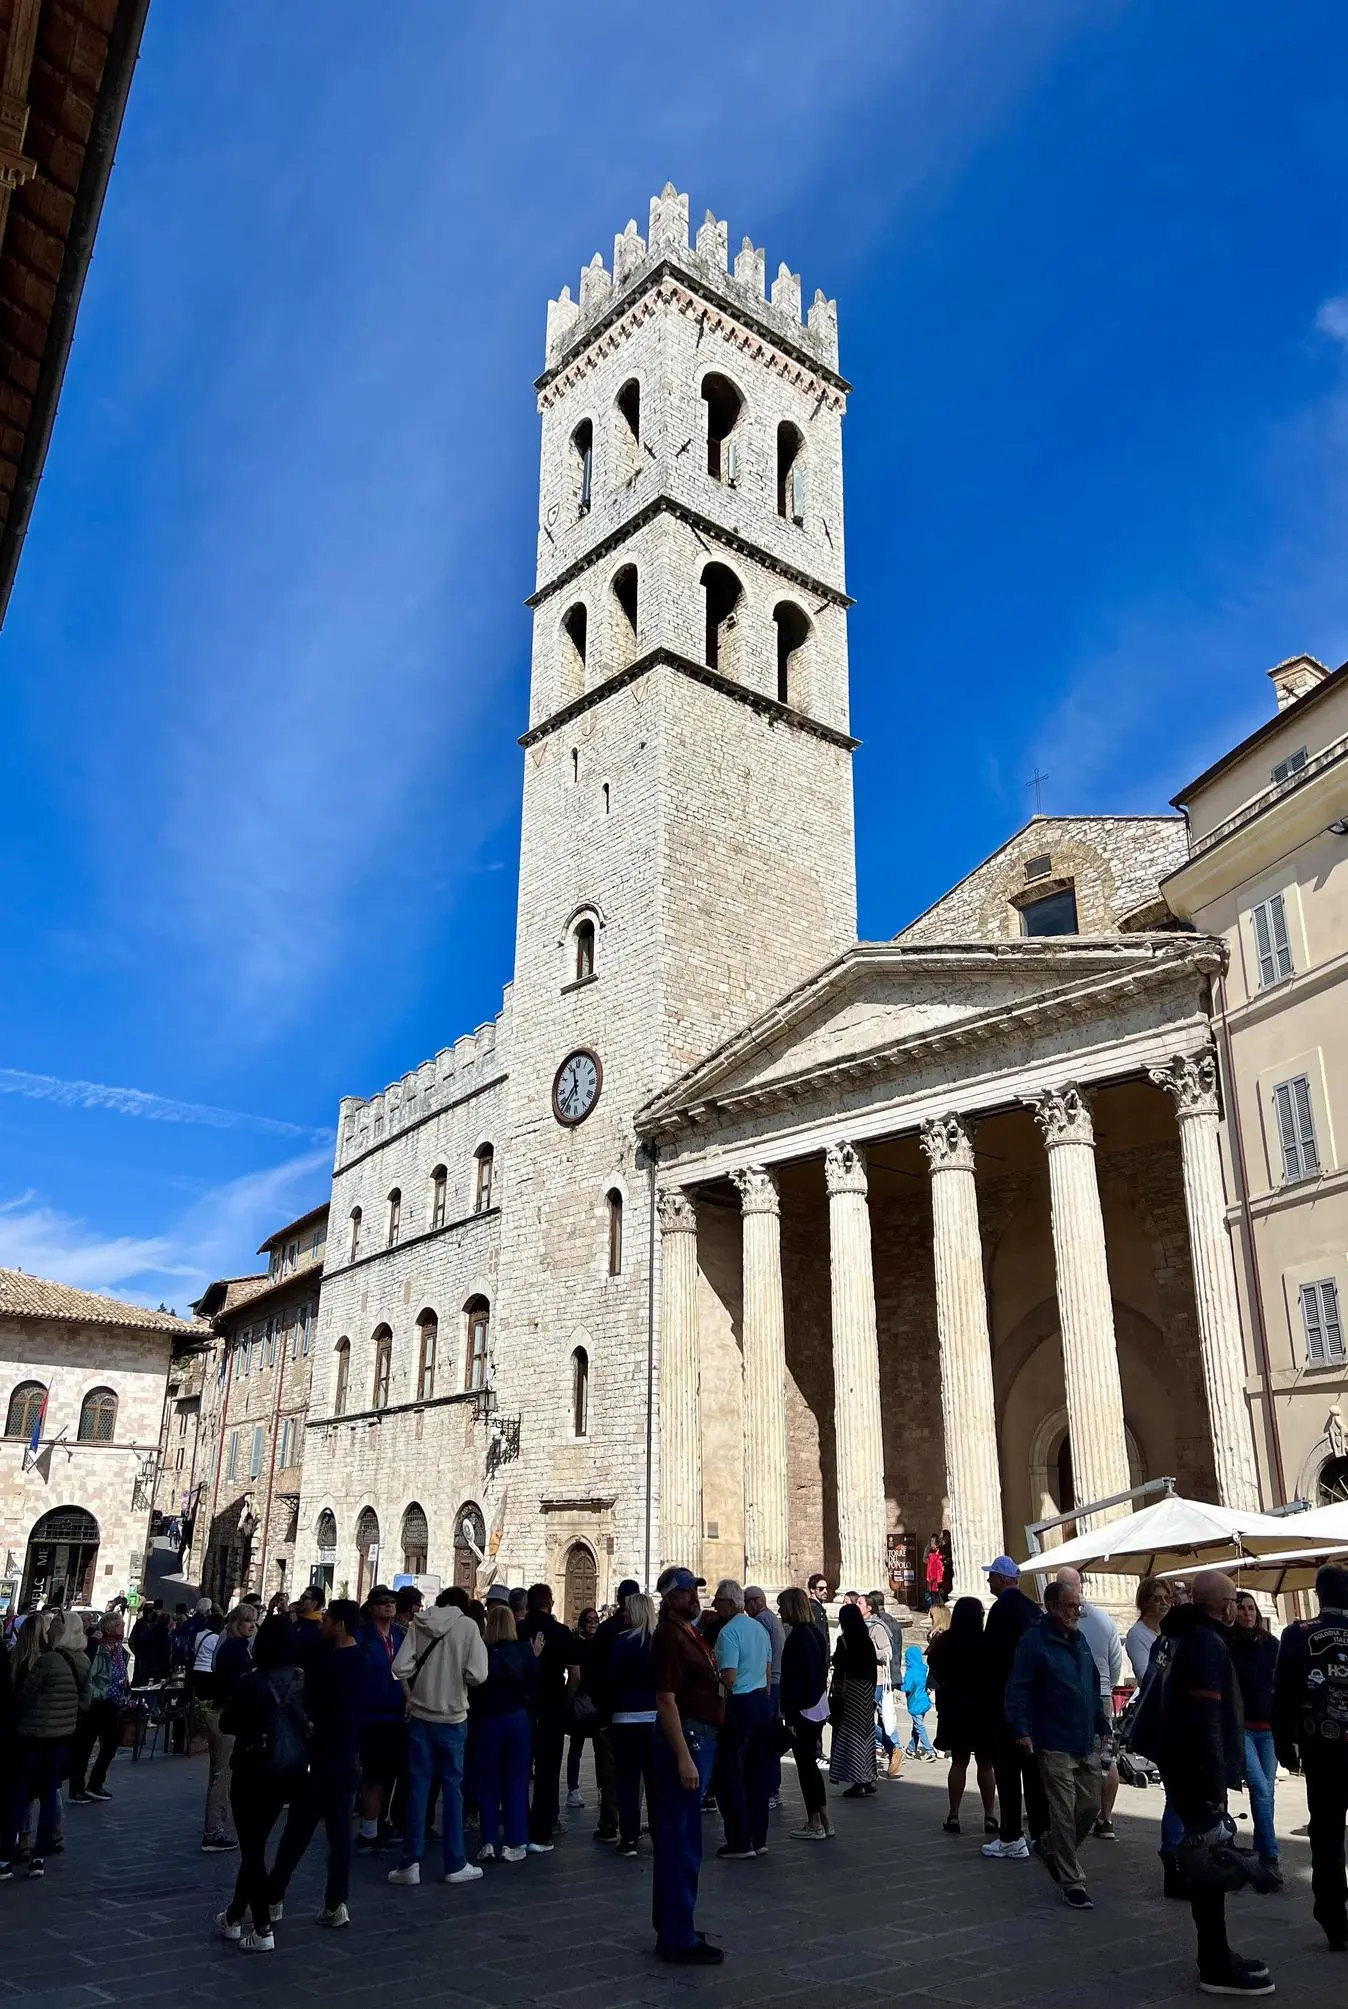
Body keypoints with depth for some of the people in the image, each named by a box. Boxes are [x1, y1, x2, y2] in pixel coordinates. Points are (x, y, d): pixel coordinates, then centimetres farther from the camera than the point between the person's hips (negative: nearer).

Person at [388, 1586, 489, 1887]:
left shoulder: (418, 1623, -2)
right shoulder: (467, 1626, -8)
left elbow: (401, 1667, -9)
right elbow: (476, 1675, -13)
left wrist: (411, 1696, 9)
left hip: (420, 1715, 2)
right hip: (452, 1717, -2)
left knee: (418, 1787, 9)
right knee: (452, 1788, 7)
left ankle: (410, 1863, 10)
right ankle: (455, 1864, 13)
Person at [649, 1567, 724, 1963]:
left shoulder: (691, 1632, 14)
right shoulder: (669, 1636, -17)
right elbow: (666, 1700, -23)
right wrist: (683, 1757, -27)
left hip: (700, 1737, 10)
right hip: (683, 1738, -10)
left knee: (678, 1839, 19)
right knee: (681, 1841, -4)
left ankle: (672, 1925, 30)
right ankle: (678, 1938, 3)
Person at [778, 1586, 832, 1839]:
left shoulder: (797, 1637, -19)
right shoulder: (817, 1633, 9)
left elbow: (792, 1678, -21)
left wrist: (789, 1715, -19)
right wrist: (819, 1695, 20)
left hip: (802, 1709, -9)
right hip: (818, 1706, 9)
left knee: (805, 1764, 1)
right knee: (810, 1763, 16)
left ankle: (815, 1824, 7)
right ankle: (823, 1820, 21)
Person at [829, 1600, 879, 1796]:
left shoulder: (844, 1640, -12)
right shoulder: (867, 1640, 7)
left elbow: (839, 1670, -15)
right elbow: (873, 1668, 10)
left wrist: (834, 1697, -11)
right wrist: (871, 1694, 18)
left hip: (851, 1689, -7)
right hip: (867, 1690, 7)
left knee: (851, 1734, 0)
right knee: (866, 1732, 14)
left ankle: (858, 1783, 0)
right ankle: (868, 1780, 19)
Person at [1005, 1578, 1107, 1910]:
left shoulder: (1080, 1639, 12)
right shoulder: (1034, 1641, -12)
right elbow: (1017, 1689, -14)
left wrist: (1102, 1726, 20)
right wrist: (1021, 1730, -21)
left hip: (1086, 1745, 7)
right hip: (1054, 1746, -7)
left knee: (1091, 1806, 10)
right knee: (1064, 1814, -2)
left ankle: (1049, 1847, 32)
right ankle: (1072, 1882, 10)